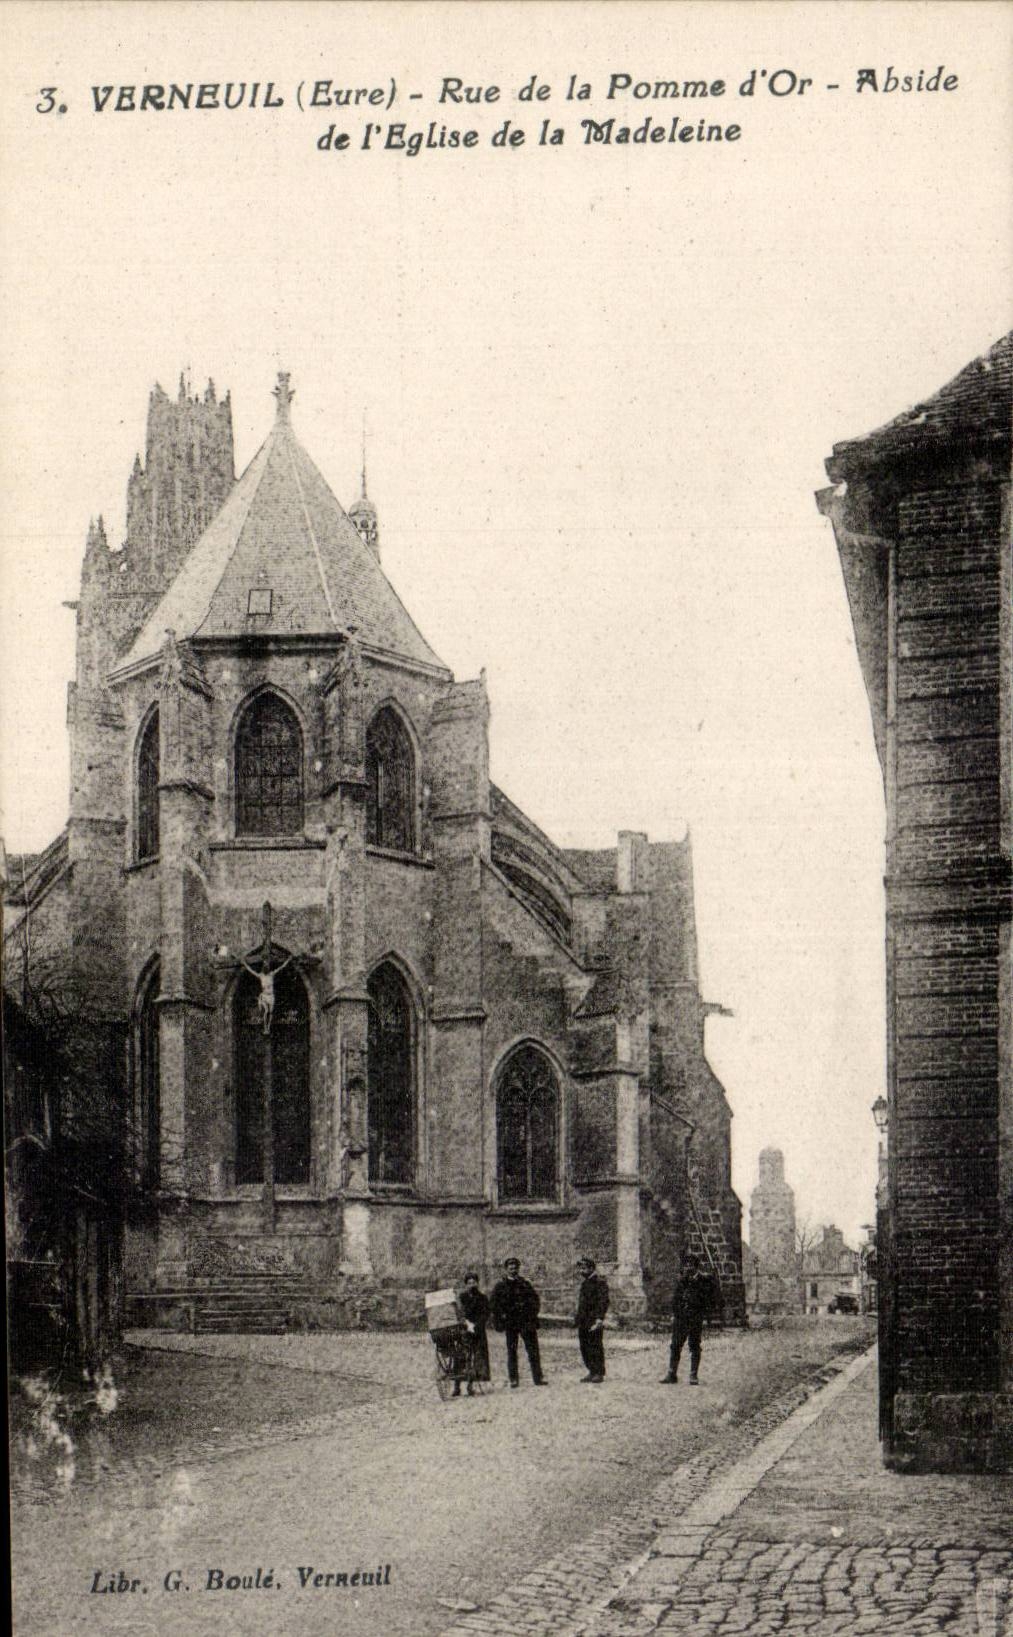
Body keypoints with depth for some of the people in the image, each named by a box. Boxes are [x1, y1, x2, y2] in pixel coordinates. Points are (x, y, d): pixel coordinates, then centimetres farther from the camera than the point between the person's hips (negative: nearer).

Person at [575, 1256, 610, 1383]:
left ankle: (599, 1373, 0)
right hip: (583, 1322, 9)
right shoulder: (584, 1282, 18)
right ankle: (592, 1372, 18)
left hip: (594, 1321, -9)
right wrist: (578, 1319, 19)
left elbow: (603, 1301, -16)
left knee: (595, 1347, -5)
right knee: (584, 1347, 10)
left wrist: (599, 1319, -23)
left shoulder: (600, 1282, -10)